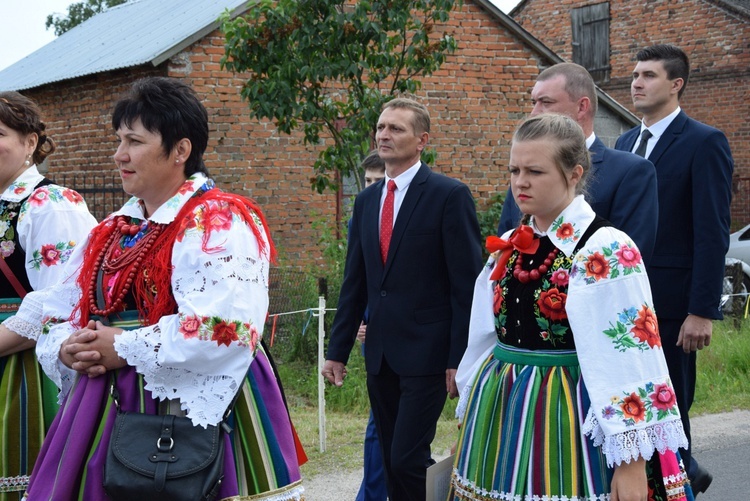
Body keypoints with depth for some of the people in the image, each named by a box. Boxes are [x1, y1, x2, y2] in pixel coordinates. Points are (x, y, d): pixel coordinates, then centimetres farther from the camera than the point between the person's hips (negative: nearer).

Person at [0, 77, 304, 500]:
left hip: (192, 410, -7)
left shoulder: (218, 222, -10)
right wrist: (67, 348, -4)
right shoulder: (113, 230, 15)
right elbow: (59, 313, 20)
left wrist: (124, 348, -15)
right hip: (107, 411, 7)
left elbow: (224, 329, -23)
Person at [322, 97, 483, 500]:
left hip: (426, 353, -6)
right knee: (391, 462, 11)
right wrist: (337, 350, 11)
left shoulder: (449, 195, -7)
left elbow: (466, 283, -10)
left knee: (407, 460, -11)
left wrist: (460, 359, -14)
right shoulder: (367, 201, 12)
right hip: (380, 353, 6)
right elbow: (354, 281, 14)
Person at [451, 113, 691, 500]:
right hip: (498, 417, 6)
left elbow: (629, 361, -17)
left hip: (565, 419, -6)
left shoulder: (607, 251, -14)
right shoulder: (507, 248, 7)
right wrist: (467, 423, 20)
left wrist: (631, 461, -19)